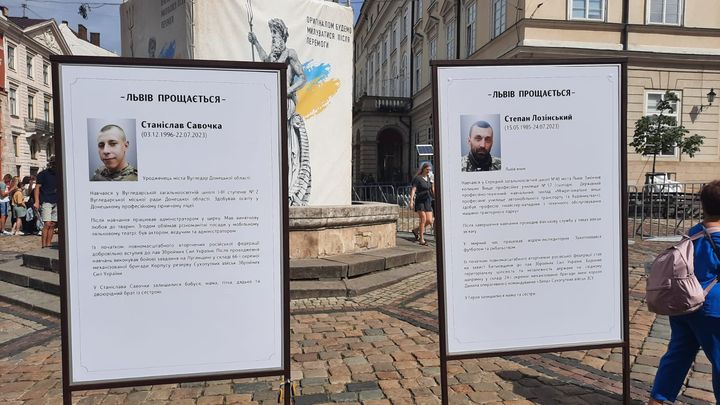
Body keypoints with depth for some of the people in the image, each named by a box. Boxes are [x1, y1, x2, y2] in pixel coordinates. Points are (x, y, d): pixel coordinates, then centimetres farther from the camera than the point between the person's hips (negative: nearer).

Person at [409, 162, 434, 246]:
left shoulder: (429, 178, 13)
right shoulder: (417, 178, -6)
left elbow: (433, 191, 20)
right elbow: (413, 190, -13)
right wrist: (411, 201, -22)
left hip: (428, 201, 6)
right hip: (420, 201, -6)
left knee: (429, 221, 0)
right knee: (423, 219, -11)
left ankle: (416, 230, 24)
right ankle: (421, 239, -1)